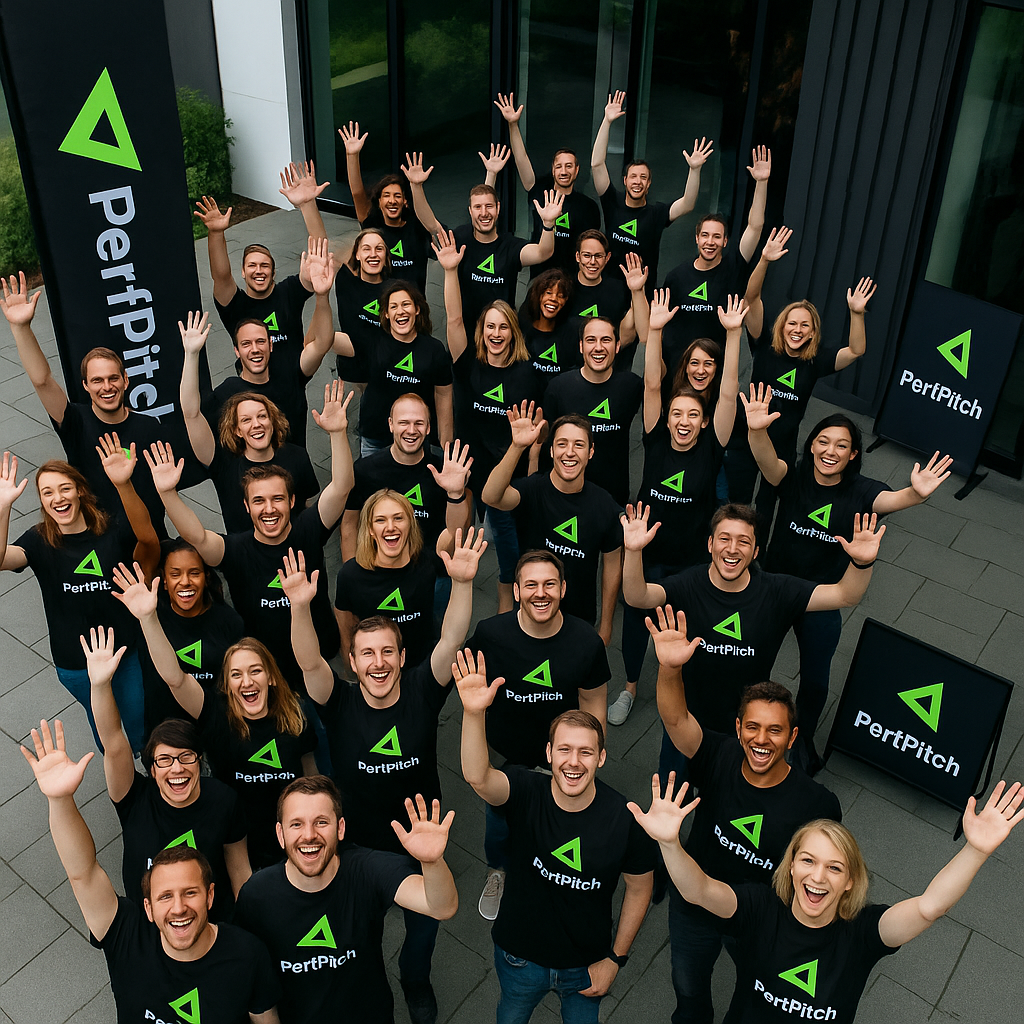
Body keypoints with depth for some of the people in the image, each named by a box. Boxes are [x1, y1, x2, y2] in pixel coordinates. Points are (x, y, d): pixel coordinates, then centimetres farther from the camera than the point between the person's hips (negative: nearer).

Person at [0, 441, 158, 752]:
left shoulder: (111, 531, -13)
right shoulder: (39, 541, -10)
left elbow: (146, 535, -37)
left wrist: (124, 485, -54)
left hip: (128, 652, -1)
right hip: (75, 665, 1)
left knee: (140, 729, 17)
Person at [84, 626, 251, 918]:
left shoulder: (223, 800, -16)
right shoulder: (136, 800, -18)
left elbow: (239, 869, -4)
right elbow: (112, 743, -34)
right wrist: (100, 684, -48)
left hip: (216, 923, -1)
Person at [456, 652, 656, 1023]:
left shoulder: (624, 818, -24)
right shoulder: (526, 793, -25)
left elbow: (639, 889, -7)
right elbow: (477, 777, -47)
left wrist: (616, 958, -3)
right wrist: (474, 713, -64)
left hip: (586, 963, -1)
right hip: (520, 955, 1)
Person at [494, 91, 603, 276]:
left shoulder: (587, 205, 2)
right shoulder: (540, 192, 4)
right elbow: (521, 159, -3)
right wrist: (513, 124, -13)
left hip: (572, 278, -1)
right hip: (539, 275, 1)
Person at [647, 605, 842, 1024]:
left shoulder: (817, 804, -28)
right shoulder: (720, 758, -25)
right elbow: (675, 717, -42)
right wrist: (670, 668, -60)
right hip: (693, 905, 2)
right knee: (688, 986, 30)